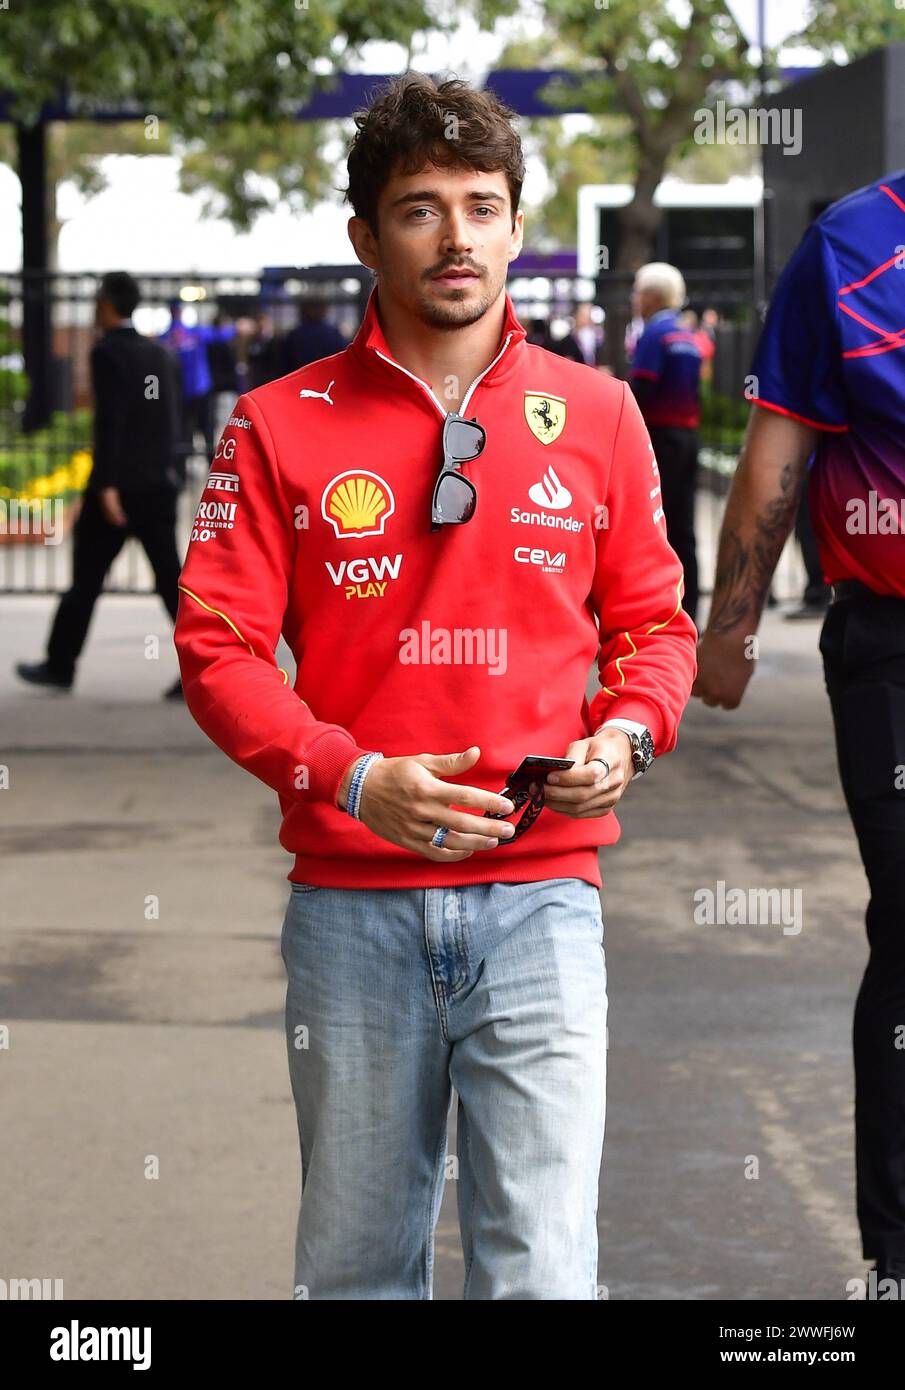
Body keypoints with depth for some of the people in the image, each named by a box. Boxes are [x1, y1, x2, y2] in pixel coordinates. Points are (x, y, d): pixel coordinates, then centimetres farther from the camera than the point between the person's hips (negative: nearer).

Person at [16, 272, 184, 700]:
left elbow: (109, 421, -18)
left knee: (86, 579, 5)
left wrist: (107, 486, -20)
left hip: (117, 487, -6)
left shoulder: (107, 352, -10)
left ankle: (60, 665, 15)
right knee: (170, 577, 3)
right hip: (160, 486, 6)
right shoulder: (159, 354, 11)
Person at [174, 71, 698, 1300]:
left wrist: (625, 735, -6)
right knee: (355, 1264, 10)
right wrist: (357, 779, -14)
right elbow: (219, 647, 0)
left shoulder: (594, 415, 7)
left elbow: (652, 620, 15)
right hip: (351, 899, 0)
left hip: (538, 896, 0)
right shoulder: (283, 425, 3)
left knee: (544, 1264, -6)